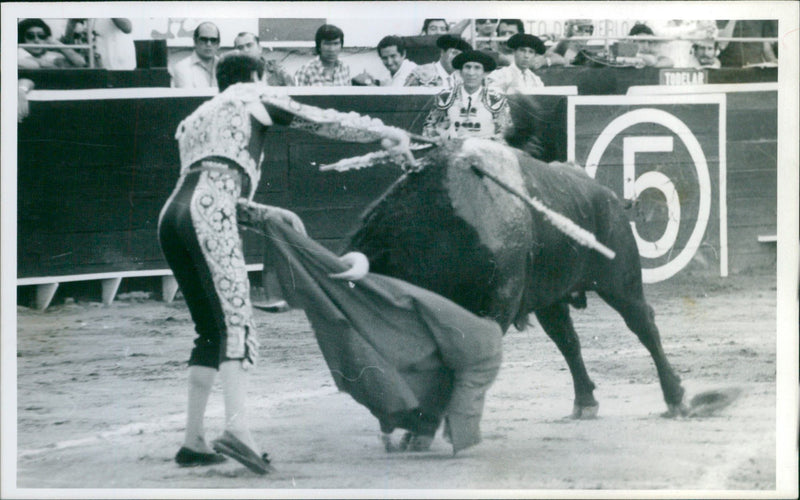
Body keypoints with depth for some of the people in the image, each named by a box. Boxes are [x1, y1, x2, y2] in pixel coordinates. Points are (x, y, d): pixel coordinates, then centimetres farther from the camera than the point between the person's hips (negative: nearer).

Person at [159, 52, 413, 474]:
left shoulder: (194, 121, 36)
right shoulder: (252, 98, 18)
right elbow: (324, 122, 15)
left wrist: (269, 214, 24)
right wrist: (385, 133, 22)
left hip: (171, 214, 7)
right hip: (207, 213, -7)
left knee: (211, 331, 12)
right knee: (236, 320, -17)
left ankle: (193, 441, 7)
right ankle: (236, 428, -35)